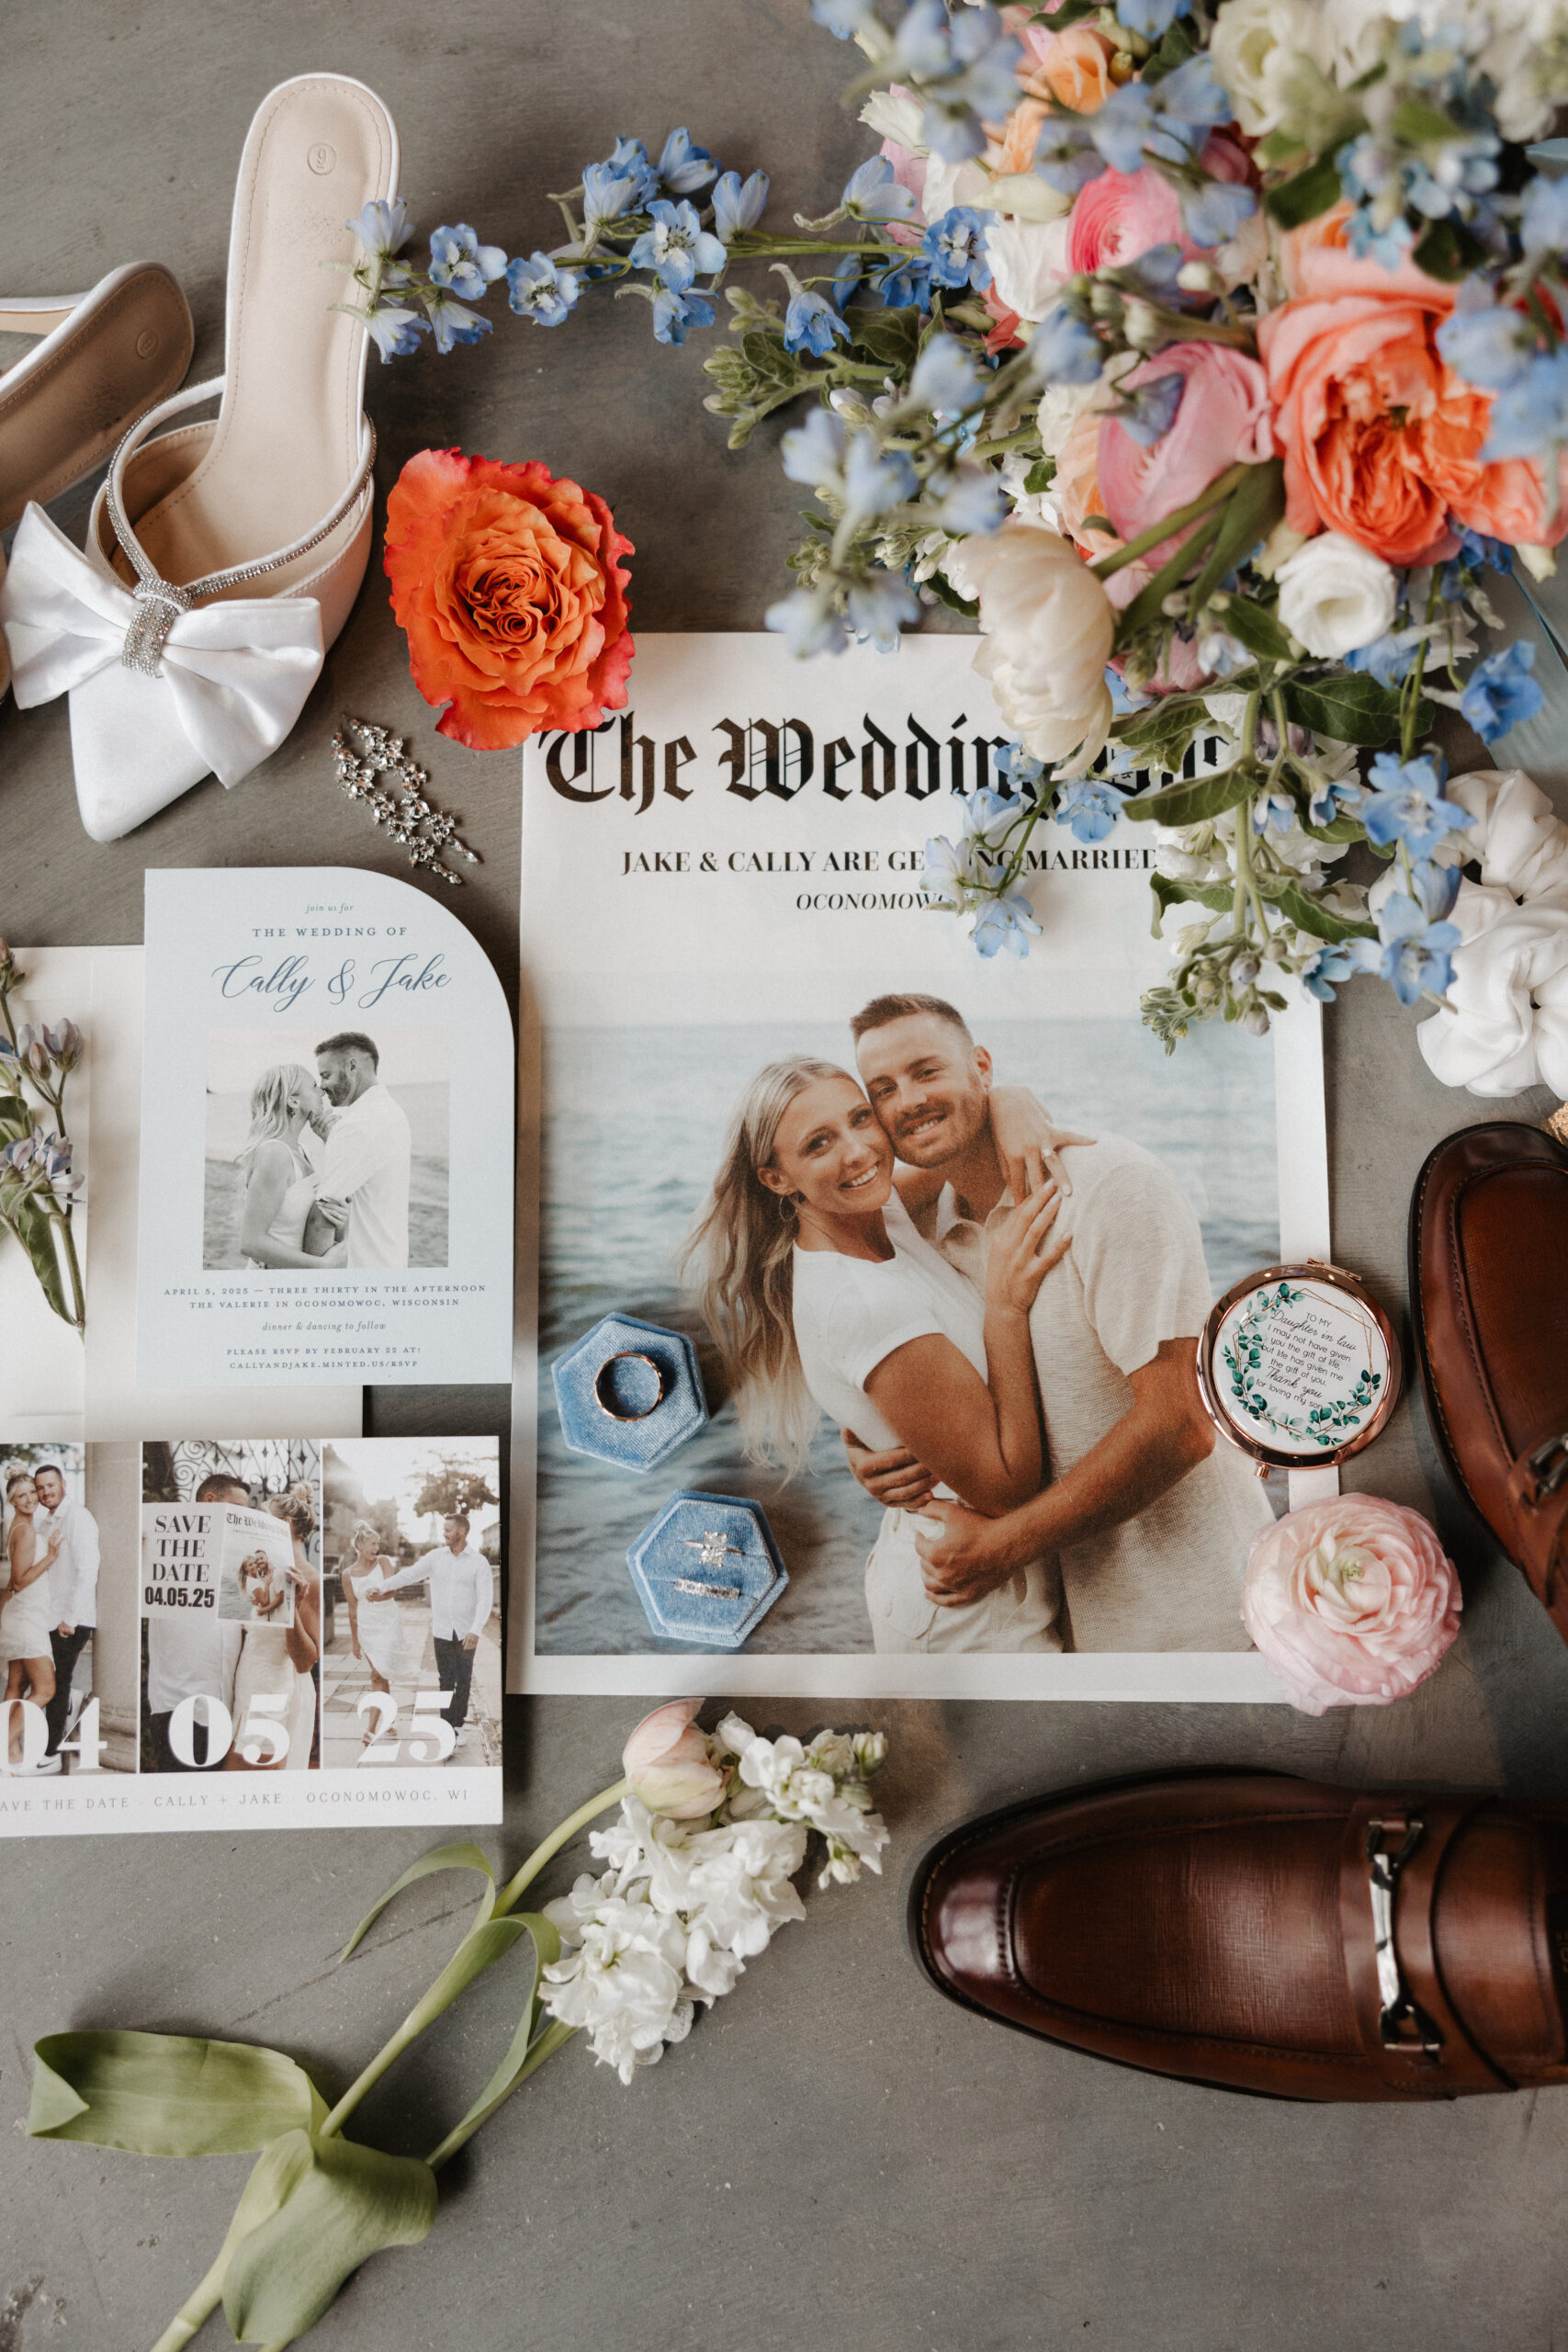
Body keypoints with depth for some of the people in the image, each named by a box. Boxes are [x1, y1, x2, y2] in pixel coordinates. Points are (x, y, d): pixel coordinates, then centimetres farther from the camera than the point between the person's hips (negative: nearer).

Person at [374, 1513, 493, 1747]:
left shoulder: (479, 1562, -8)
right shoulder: (436, 1557, 1)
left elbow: (486, 1598, -14)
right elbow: (410, 1574, 3)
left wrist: (476, 1631, -25)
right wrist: (381, 1587, -5)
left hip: (467, 1633, -1)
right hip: (441, 1631, 1)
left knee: (463, 1680, 7)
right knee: (446, 1681, -1)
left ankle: (459, 1723, 22)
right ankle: (449, 1730, 1)